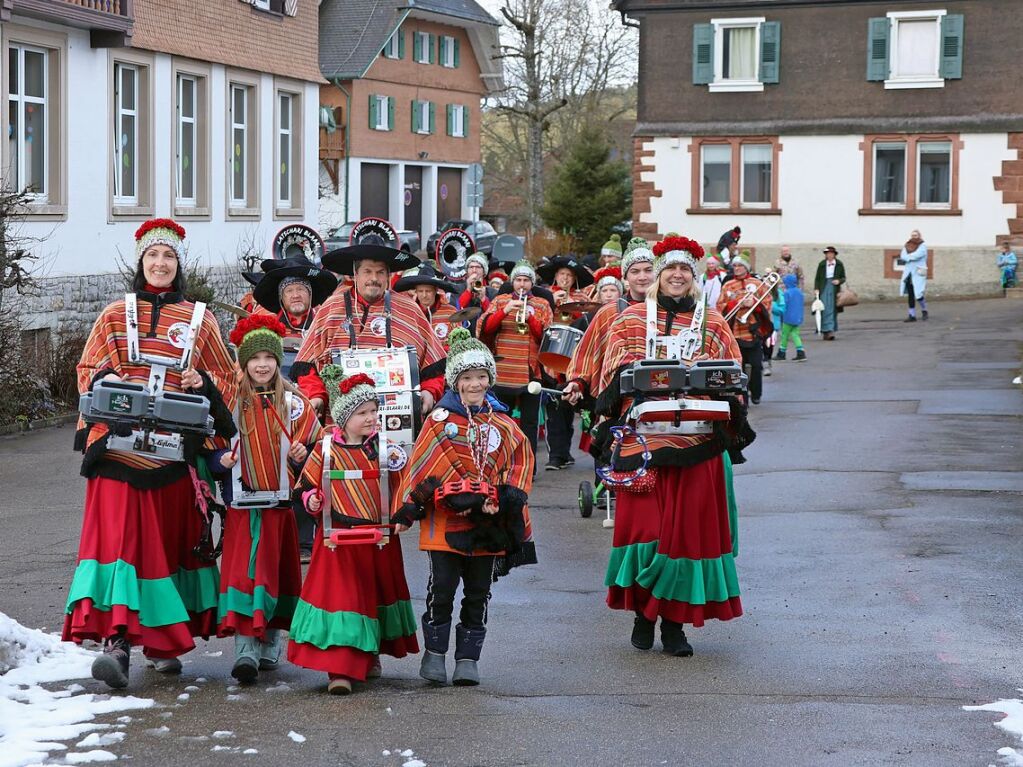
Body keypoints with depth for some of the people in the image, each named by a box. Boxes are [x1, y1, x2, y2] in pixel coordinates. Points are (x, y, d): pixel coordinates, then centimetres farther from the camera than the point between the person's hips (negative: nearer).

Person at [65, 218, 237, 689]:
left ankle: (161, 641, 16)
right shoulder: (115, 314, 11)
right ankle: (116, 639, -21)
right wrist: (105, 379, -10)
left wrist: (203, 382, -5)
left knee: (170, 539, 5)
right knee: (117, 535, -13)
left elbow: (225, 377, 16)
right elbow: (88, 368, 12)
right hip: (119, 444, -1)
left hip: (173, 450, 1)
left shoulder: (199, 319, 12)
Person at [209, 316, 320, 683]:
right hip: (241, 503, -1)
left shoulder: (293, 403, 5)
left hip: (280, 503, 1)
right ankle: (245, 649, -13)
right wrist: (220, 460, -12)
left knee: (275, 572, 7)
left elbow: (314, 446, 10)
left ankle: (269, 645, 20)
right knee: (242, 571, -10)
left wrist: (304, 455, -10)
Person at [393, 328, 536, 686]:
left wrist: (503, 501, -9)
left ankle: (468, 659, 15)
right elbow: (420, 465, -1)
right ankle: (435, 653, 10)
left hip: (488, 524, 3)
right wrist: (407, 513, -2)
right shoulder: (440, 421, -1)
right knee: (442, 588, -3)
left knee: (478, 595, 7)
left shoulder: (503, 424, 8)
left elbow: (521, 461, 5)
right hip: (445, 520, -3)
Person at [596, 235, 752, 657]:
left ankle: (674, 622, 7)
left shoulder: (713, 323, 10)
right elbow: (615, 372, 9)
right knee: (643, 522, -4)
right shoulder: (632, 319, 10)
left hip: (697, 442, 1)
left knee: (690, 525, -1)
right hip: (644, 436, -1)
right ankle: (642, 614, 11)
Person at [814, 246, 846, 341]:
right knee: (825, 310, -11)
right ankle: (827, 331, -15)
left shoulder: (839, 265, 6)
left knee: (833, 310, 2)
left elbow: (843, 278, 9)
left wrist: (839, 281, -12)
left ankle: (831, 331, 8)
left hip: (834, 289, 1)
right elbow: (817, 278, 6)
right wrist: (816, 289, -6)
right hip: (824, 288, -1)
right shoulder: (822, 264, 5)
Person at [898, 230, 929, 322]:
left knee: (918, 295, -9)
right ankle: (912, 316, 9)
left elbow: (917, 255, -19)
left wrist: (906, 258, -9)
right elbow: (903, 256, -4)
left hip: (918, 274, -5)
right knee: (910, 295, 4)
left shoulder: (922, 246, -4)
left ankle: (924, 311, 17)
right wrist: (911, 258, -17)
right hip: (908, 273, 5)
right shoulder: (907, 246, 10)